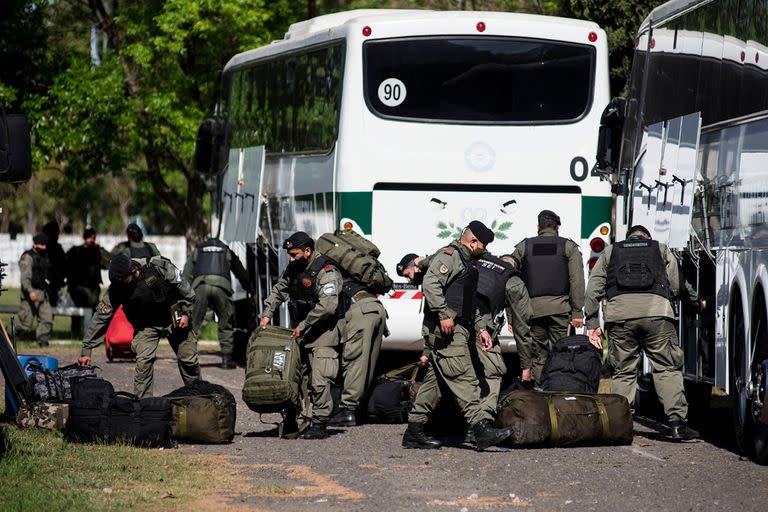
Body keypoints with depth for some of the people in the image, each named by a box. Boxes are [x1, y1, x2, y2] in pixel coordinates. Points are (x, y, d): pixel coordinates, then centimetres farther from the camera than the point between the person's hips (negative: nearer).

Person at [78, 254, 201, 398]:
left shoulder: (159, 267, -28)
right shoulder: (116, 288, -24)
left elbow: (185, 289, -13)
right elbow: (101, 317, -21)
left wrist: (186, 313, -13)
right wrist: (86, 350, -22)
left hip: (174, 318, 0)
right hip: (146, 325, 0)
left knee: (189, 361, 7)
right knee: (143, 361, -21)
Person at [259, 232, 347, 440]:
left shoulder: (326, 271, -17)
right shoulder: (294, 269, 10)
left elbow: (327, 305, -26)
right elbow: (278, 290, 23)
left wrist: (303, 325, -21)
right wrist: (267, 314, 8)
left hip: (324, 331, -8)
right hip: (300, 331, 8)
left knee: (319, 380, -13)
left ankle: (320, 425, -10)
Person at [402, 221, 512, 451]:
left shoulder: (468, 262, 28)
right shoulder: (449, 255, -6)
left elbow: (470, 304, 33)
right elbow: (430, 283, -21)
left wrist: (480, 329, 23)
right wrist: (444, 314, -26)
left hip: (458, 330, 11)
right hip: (444, 329, -11)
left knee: (435, 381, 9)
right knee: (463, 378, -15)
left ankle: (414, 432, 12)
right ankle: (482, 429, -22)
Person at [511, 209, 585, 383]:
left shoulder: (523, 247, 13)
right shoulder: (569, 247, 8)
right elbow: (577, 281, -2)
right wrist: (577, 311, -2)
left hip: (532, 308, 1)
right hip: (559, 308, -1)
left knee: (537, 358, 6)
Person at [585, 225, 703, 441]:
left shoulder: (610, 252, 27)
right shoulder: (661, 249, 25)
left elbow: (593, 289, 17)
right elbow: (678, 284, 18)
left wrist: (592, 324, 16)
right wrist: (698, 302, 34)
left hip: (619, 311, 1)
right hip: (656, 309, -1)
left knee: (623, 371, 9)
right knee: (667, 368, 3)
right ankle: (676, 421, -6)